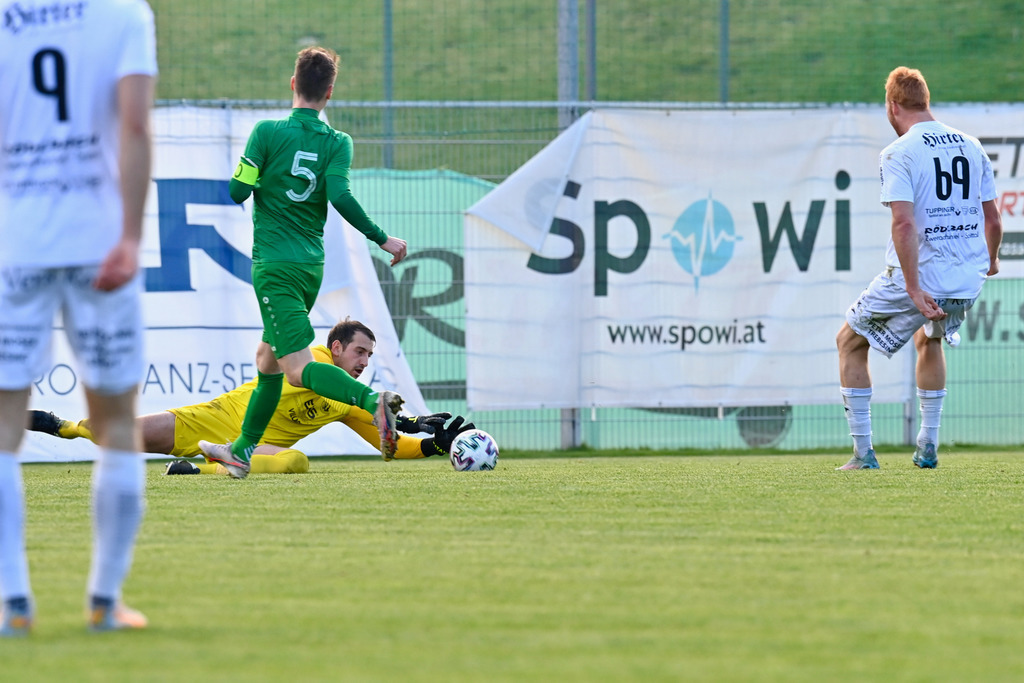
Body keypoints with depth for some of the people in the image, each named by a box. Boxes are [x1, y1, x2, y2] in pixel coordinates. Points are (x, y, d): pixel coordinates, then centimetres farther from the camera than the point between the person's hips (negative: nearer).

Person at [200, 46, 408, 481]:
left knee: (299, 368, -14)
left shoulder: (268, 132, -6)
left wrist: (248, 184, 15)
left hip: (275, 265, -5)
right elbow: (340, 196, -14)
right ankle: (241, 451, 31)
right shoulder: (338, 143, 1)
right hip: (312, 266, 5)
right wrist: (381, 239, -8)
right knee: (267, 358, 22)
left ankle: (373, 400, -39)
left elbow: (238, 191, -8)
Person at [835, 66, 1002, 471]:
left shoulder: (898, 154, -10)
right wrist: (990, 261, 33)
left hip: (919, 278, -6)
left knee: (850, 343, 15)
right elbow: (993, 220, 13)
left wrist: (914, 289, -23)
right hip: (969, 279, 6)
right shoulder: (972, 147, 7)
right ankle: (928, 448, 30)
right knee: (928, 339, 35)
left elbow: (905, 224, -22)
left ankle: (863, 453, 8)